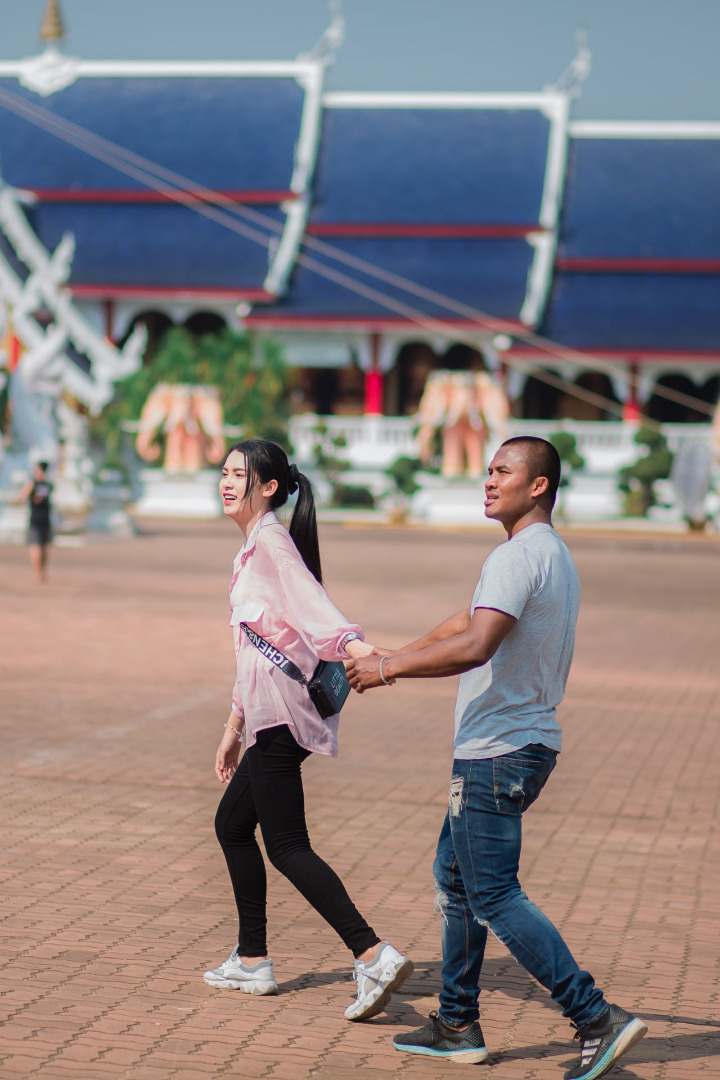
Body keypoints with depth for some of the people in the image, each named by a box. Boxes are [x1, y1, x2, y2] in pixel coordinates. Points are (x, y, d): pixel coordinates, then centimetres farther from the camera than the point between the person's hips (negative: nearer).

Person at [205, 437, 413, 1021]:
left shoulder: (272, 542, -8)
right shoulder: (254, 548, 22)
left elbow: (310, 601, -27)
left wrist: (356, 646, -45)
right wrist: (233, 730, 30)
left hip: (280, 711, -10)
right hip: (272, 712, 10)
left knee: (286, 845, -12)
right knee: (232, 824, 17)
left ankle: (374, 956, -20)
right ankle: (252, 961, 24)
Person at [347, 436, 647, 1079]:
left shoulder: (518, 556, -17)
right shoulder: (555, 557, 17)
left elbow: (475, 646, -30)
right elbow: (463, 630, 24)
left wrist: (389, 667, -20)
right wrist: (394, 662, 23)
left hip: (498, 751, -10)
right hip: (527, 743, 10)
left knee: (494, 898, -7)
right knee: (454, 878, 19)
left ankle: (598, 1019, -8)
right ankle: (458, 1027, 25)